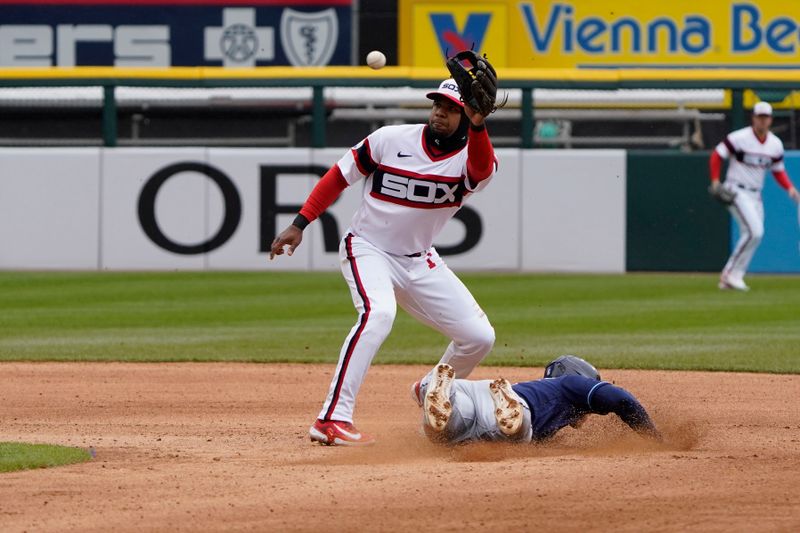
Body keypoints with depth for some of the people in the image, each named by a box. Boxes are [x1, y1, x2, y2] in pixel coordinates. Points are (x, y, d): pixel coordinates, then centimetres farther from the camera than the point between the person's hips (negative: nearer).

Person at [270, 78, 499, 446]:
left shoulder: (470, 157, -9)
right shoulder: (390, 140, -11)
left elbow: (482, 170, -34)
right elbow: (340, 175, -1)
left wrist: (477, 126, -53)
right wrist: (300, 224, -7)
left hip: (419, 261, 4)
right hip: (367, 249, -4)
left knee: (479, 336, 0)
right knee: (378, 313, -34)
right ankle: (331, 420, -38)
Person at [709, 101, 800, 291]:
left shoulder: (775, 144, 6)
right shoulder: (739, 138, -12)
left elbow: (778, 171, 15)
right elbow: (717, 155, -7)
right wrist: (715, 181, -17)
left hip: (755, 195, 7)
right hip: (737, 191, -7)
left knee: (752, 236, 4)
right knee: (755, 231, -20)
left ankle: (728, 278, 13)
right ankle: (732, 274, -11)